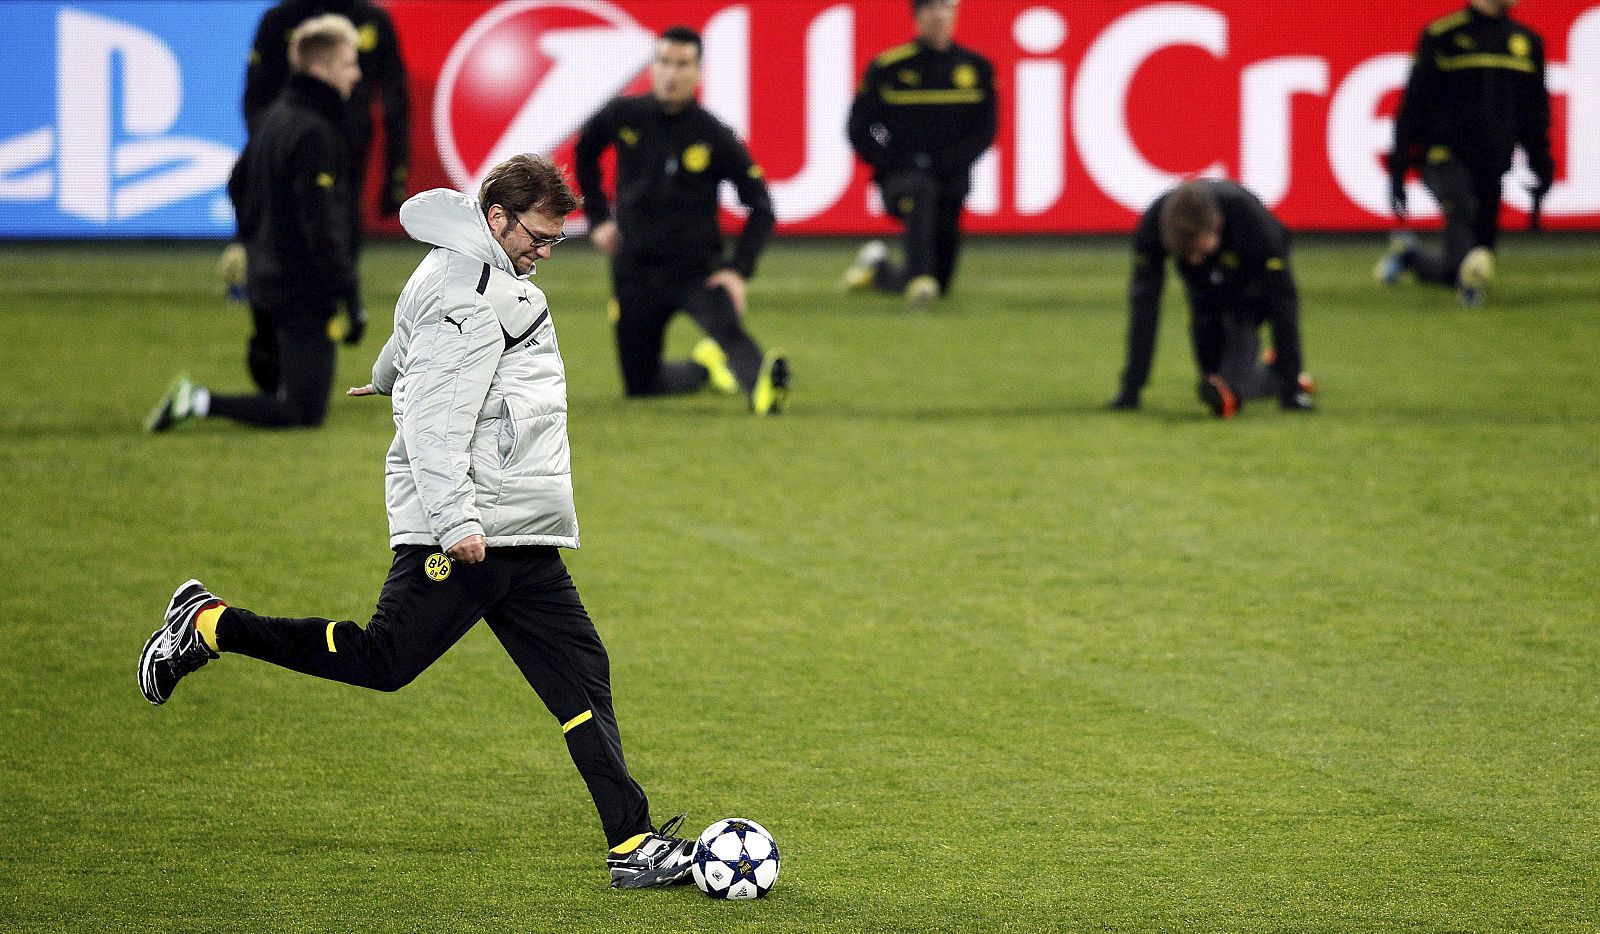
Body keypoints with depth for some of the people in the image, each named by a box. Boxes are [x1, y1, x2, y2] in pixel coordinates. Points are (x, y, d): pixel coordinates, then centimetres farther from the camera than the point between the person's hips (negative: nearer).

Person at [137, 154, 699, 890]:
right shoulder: (468, 292, -14)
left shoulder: (490, 278, 19)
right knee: (385, 659, -11)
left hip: (524, 539, 10)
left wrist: (388, 379, 60)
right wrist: (456, 521, -27)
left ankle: (632, 844, 0)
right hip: (467, 534, -10)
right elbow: (434, 419, -21)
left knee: (582, 678, 3)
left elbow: (412, 335, 40)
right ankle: (208, 626, 4)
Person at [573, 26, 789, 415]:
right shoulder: (624, 116, -3)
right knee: (639, 385, 8)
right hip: (636, 273, 4)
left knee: (727, 327, -36)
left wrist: (738, 269, -15)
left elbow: (760, 205, -4)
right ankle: (705, 366, 35)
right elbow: (583, 153, 20)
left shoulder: (715, 137, -9)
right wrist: (597, 217, 15)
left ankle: (763, 386, -62)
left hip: (698, 267, -4)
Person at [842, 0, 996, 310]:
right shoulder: (888, 66, 0)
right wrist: (889, 163, -12)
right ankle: (919, 278, -46)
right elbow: (859, 129, 3)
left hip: (952, 180, 4)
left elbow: (985, 130, 5)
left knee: (939, 281, 5)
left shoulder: (976, 68, 7)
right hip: (899, 177, -4)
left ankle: (878, 269, 35)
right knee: (922, 190, -41)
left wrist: (953, 163, -11)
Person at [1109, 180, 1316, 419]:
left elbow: (1282, 301, -34)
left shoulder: (1253, 221, -41)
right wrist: (1131, 388, -31)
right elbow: (1144, 304, -30)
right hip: (1205, 290, 4)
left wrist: (1291, 389, -35)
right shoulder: (1153, 225, -35)